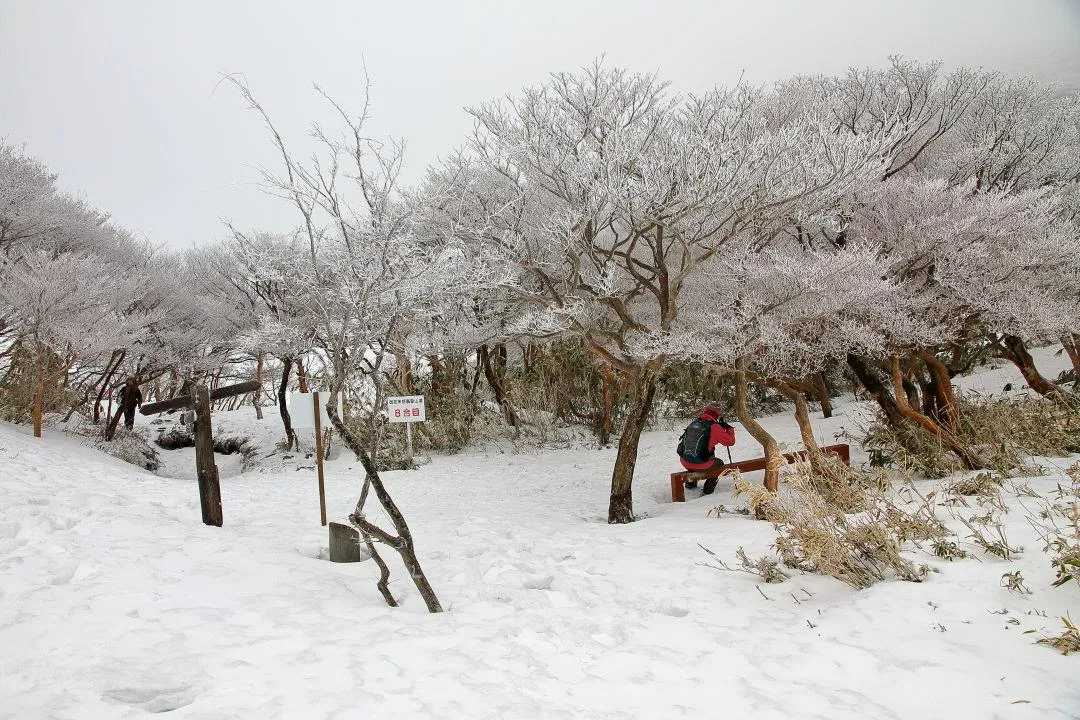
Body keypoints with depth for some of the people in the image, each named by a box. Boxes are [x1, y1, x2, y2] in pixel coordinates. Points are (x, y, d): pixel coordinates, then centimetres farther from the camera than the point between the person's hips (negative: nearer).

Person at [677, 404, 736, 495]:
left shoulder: (693, 423, 4)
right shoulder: (715, 427, -13)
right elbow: (730, 441, -4)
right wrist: (729, 428, 14)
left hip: (685, 462, 5)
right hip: (701, 464, -5)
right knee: (719, 463, 26)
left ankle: (691, 482, 48)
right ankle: (707, 490, 21)